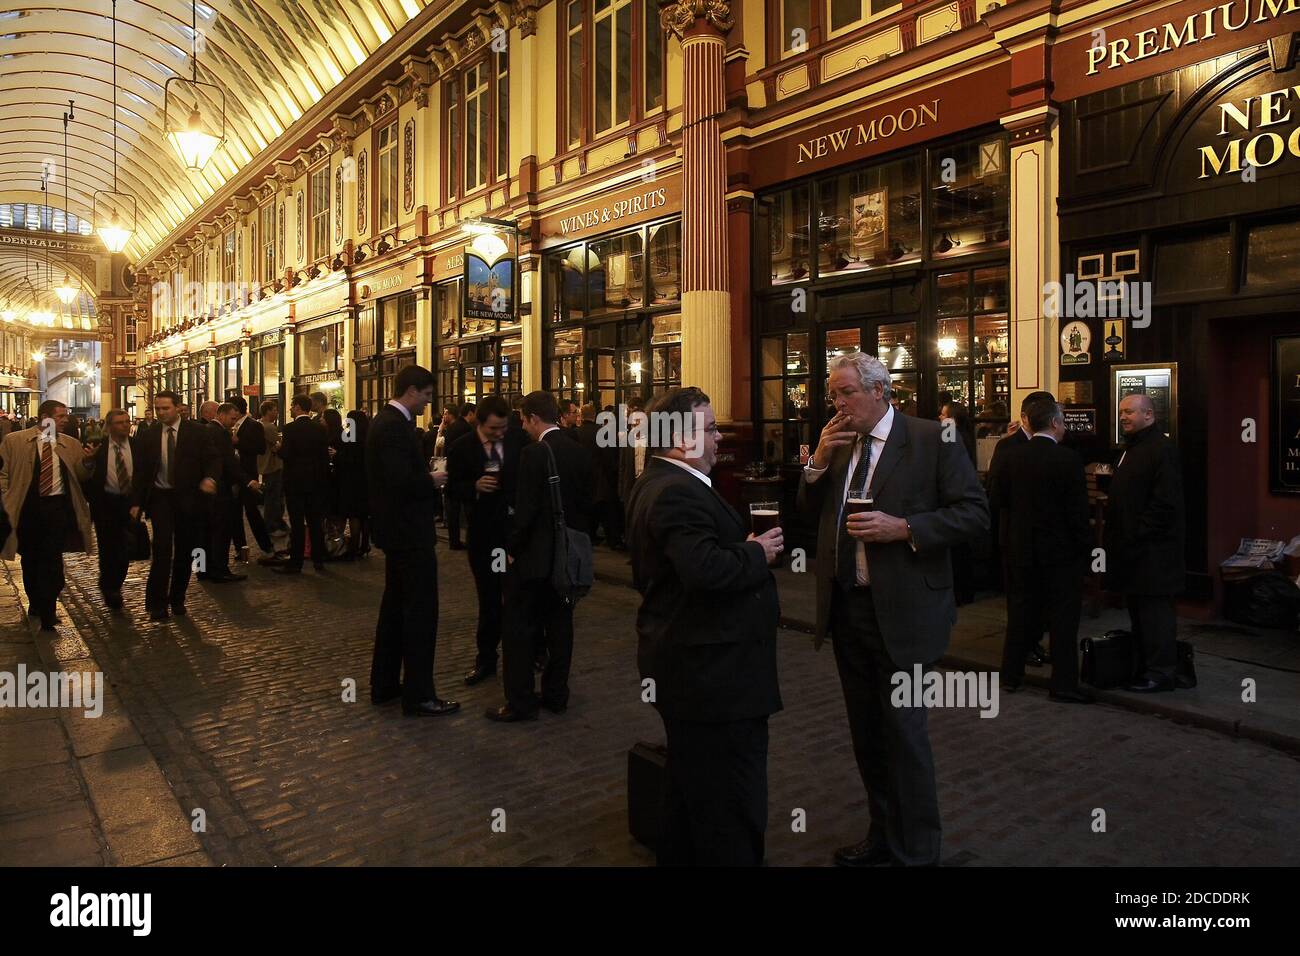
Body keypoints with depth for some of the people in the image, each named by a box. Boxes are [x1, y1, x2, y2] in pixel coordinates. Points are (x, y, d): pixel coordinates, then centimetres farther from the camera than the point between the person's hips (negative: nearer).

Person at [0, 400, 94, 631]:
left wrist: (88, 461, -13)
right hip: (27, 507, 0)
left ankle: (47, 613, 2)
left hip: (58, 507, 0)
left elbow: (81, 477, 7)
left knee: (52, 560, -4)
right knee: (30, 559, 15)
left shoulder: (71, 444, 7)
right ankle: (35, 603, 35)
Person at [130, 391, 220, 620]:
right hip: (160, 497, 0)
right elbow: (142, 471, 9)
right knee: (163, 549, -11)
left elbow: (213, 459, -3)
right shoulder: (149, 436, 6)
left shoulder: (198, 432, -1)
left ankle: (177, 599, 23)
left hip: (188, 498, 0)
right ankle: (157, 603, -2)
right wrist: (136, 502, 5)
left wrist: (209, 478, -25)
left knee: (185, 552, 7)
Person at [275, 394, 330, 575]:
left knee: (297, 523, -1)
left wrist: (279, 447, 5)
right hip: (317, 480, 4)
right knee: (316, 521, 11)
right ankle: (318, 560, 16)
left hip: (295, 481, -4)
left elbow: (285, 455, -17)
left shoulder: (289, 428, -12)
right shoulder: (320, 428, 1)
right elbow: (325, 454, 3)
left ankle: (295, 563, 3)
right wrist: (324, 477, 13)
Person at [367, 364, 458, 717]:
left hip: (398, 530, 11)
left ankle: (385, 684, 29)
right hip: (410, 533, -11)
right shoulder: (394, 426, -20)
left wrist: (427, 476, 4)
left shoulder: (387, 420, 12)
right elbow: (402, 481, -28)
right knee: (421, 611, -3)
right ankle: (418, 695, 4)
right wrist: (431, 481, -12)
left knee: (395, 606, 18)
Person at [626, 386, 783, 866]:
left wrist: (745, 548, 3)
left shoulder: (660, 483, 12)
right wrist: (757, 553, -17)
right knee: (733, 812, 1)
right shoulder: (677, 492, -22)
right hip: (710, 671, -12)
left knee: (691, 788, 25)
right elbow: (706, 570, -34)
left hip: (690, 664, 12)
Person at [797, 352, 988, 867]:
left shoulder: (932, 439, -8)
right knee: (866, 730, 17)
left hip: (901, 611, -6)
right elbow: (811, 512, 13)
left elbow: (975, 513, -11)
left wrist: (903, 528, -21)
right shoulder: (837, 445, 10)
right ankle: (883, 834, 35)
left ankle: (916, 850, 21)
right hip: (845, 607, 6)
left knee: (903, 732, 2)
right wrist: (818, 461, -2)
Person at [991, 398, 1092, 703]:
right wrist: (1085, 549, -4)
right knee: (1062, 617, 4)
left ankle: (1011, 675, 21)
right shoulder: (1068, 458, -14)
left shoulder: (1013, 456, -2)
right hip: (1060, 551, -4)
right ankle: (1064, 685, 8)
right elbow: (1078, 511, -13)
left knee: (1021, 611, 14)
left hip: (1020, 549, 4)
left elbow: (997, 500, 2)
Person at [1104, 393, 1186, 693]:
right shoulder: (1130, 449, 18)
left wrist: (1135, 536, -19)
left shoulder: (1163, 450, -13)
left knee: (1155, 611, -3)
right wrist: (1114, 537, 14)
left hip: (1152, 550, -10)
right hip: (1131, 549, 10)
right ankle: (1144, 666, 23)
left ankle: (1160, 673, 5)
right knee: (1138, 611, 14)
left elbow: (1165, 504, -19)